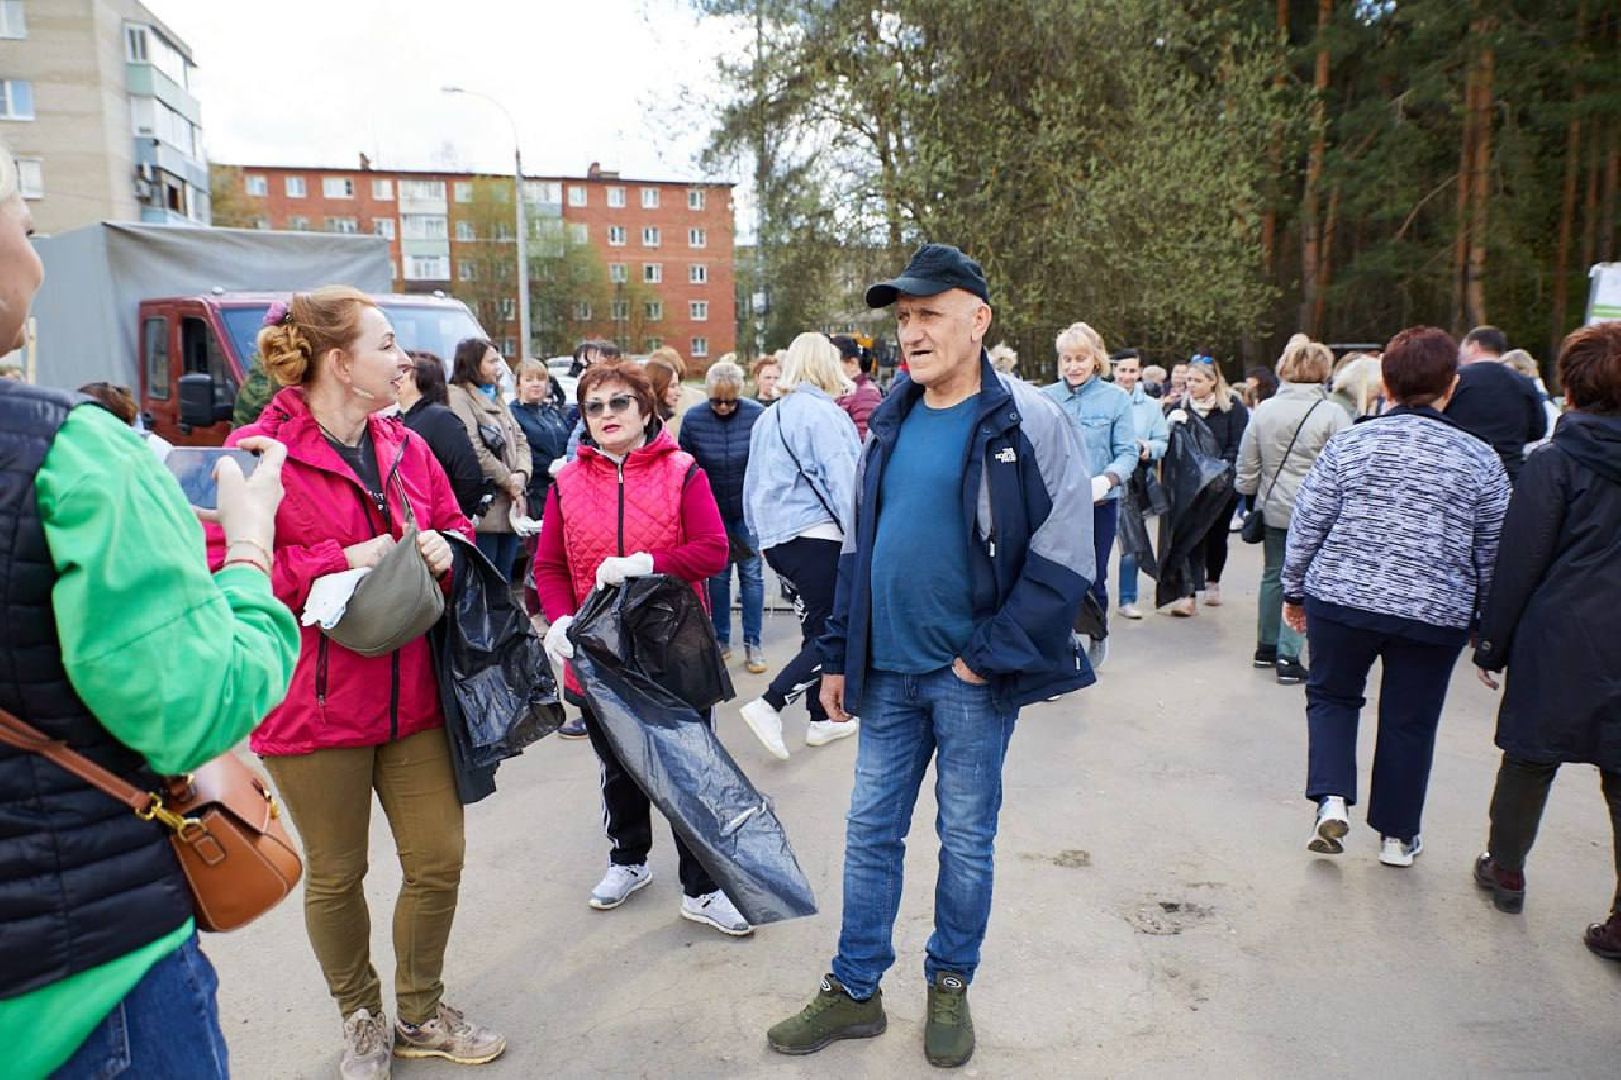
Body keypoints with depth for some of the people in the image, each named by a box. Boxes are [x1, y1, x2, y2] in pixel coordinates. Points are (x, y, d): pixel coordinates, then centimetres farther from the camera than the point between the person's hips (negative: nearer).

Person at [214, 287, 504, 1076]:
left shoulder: (405, 447, 7)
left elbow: (455, 523, 18)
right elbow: (221, 573, -18)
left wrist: (445, 549, -5)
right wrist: (342, 565, -21)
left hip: (411, 693, 6)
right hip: (313, 705, -5)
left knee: (438, 861, 11)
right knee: (336, 876, 13)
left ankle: (420, 1013, 36)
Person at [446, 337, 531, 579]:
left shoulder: (496, 398, 21)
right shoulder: (458, 396, -8)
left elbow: (519, 440, 16)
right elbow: (474, 450, -18)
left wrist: (521, 474, -3)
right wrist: (508, 481, -10)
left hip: (508, 507, 8)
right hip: (483, 510, -8)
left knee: (503, 578, 14)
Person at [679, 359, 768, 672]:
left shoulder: (757, 414, -13)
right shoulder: (693, 419, -9)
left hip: (749, 508, -1)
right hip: (712, 509, 2)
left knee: (751, 573, 3)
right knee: (717, 574, 9)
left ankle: (753, 643, 11)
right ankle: (721, 640, 21)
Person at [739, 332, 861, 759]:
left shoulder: (768, 418, 14)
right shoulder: (823, 413, -10)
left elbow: (753, 483, 20)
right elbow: (843, 479, -15)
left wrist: (759, 533, 27)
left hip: (776, 538, 9)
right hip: (816, 536, -9)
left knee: (816, 630, 17)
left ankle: (821, 719, 23)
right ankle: (769, 706, -10)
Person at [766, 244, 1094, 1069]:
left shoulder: (1030, 422, -10)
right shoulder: (889, 422, 7)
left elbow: (1064, 561, -13)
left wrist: (990, 655, -15)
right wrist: (839, 654, 10)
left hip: (973, 676, -4)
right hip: (887, 670, 5)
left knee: (966, 838, 12)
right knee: (870, 831, 12)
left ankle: (951, 984, 33)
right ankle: (853, 991, 28)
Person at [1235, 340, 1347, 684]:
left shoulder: (1263, 410, 1)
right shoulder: (1331, 413, -12)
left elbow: (1247, 463, 6)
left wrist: (1249, 492, 20)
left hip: (1273, 508, 4)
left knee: (1273, 575, 16)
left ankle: (1266, 647, 27)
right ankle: (1287, 656, 0)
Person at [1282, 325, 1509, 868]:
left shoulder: (1349, 444, -4)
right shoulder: (1480, 459, -2)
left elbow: (1307, 525, -1)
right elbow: (1492, 552, 4)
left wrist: (1295, 591, 11)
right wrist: (1487, 624, 16)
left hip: (1341, 599, 0)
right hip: (1435, 614, 1)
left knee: (1331, 696, 20)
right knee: (1410, 721, 14)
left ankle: (1332, 799, 3)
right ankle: (1397, 836, 26)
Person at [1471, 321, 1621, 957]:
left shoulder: (1554, 463, -8)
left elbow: (1519, 564, -9)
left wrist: (1492, 643, -1)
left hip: (1560, 644, -3)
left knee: (1531, 759, 13)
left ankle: (1505, 868, 28)